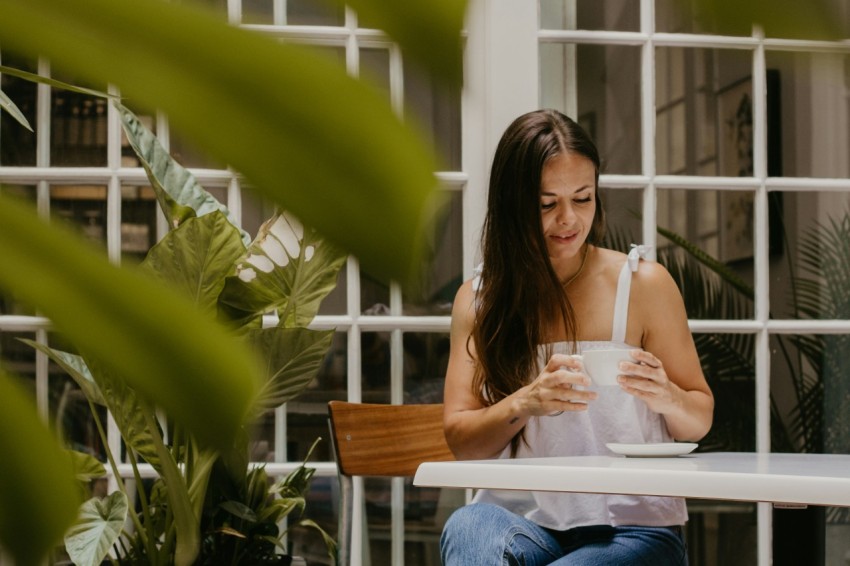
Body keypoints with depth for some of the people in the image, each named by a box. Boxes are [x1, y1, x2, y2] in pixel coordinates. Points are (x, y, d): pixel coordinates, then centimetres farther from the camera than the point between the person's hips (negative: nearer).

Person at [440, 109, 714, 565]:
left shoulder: (643, 283, 1)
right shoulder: (478, 298, 8)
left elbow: (699, 422, 7)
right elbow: (459, 438, 3)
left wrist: (665, 397, -17)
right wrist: (525, 403, -17)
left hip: (631, 525, -2)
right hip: (520, 519, 2)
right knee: (466, 527, -34)